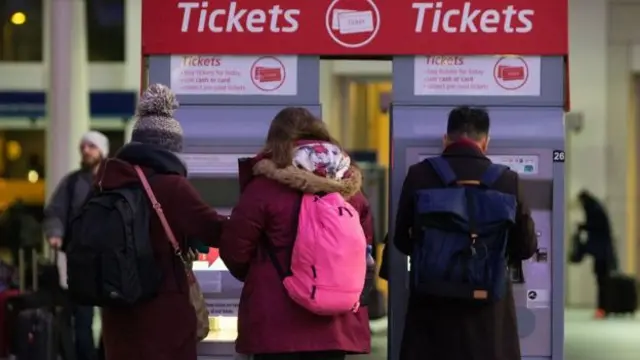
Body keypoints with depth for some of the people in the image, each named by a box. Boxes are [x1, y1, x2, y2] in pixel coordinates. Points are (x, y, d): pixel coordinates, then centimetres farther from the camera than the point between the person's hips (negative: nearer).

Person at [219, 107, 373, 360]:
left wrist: (255, 275, 17)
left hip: (277, 322, -4)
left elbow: (233, 248, -3)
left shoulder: (266, 187, -8)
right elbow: (365, 248, 14)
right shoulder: (349, 188, 6)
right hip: (337, 323, 4)